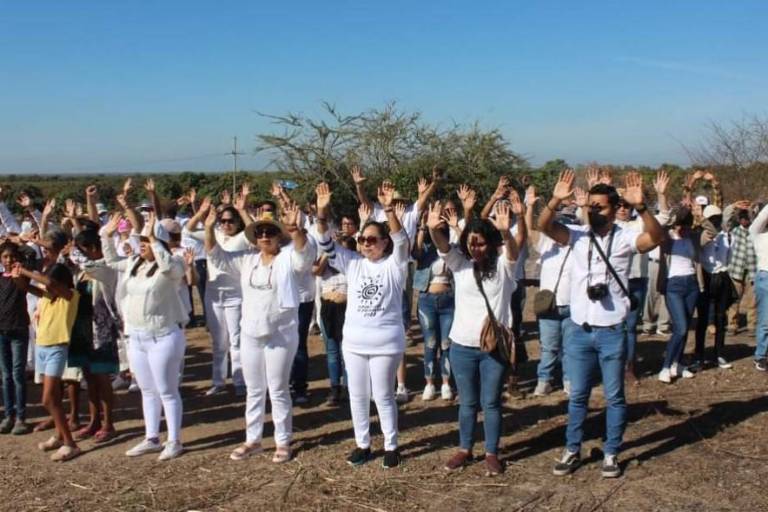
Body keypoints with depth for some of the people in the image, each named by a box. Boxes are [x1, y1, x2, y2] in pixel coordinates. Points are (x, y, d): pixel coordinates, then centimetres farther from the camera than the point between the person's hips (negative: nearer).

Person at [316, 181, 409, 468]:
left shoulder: (394, 265, -7)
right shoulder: (353, 264, 3)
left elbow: (401, 241, -25)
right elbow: (327, 245, -7)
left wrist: (389, 209, -39)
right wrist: (322, 213, -23)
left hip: (386, 342, -4)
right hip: (354, 341, 4)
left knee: (383, 395, 5)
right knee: (357, 395, 13)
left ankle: (391, 446, 21)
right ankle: (362, 444, 28)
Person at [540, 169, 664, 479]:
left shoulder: (624, 238, -5)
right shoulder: (577, 236, 1)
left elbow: (657, 237, -23)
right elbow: (544, 226, -13)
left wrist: (640, 207, -37)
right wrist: (556, 201, -31)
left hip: (612, 332, -2)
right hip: (579, 330, 2)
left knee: (614, 397, 10)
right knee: (577, 395, 13)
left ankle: (611, 454, 24)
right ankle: (572, 450, 26)